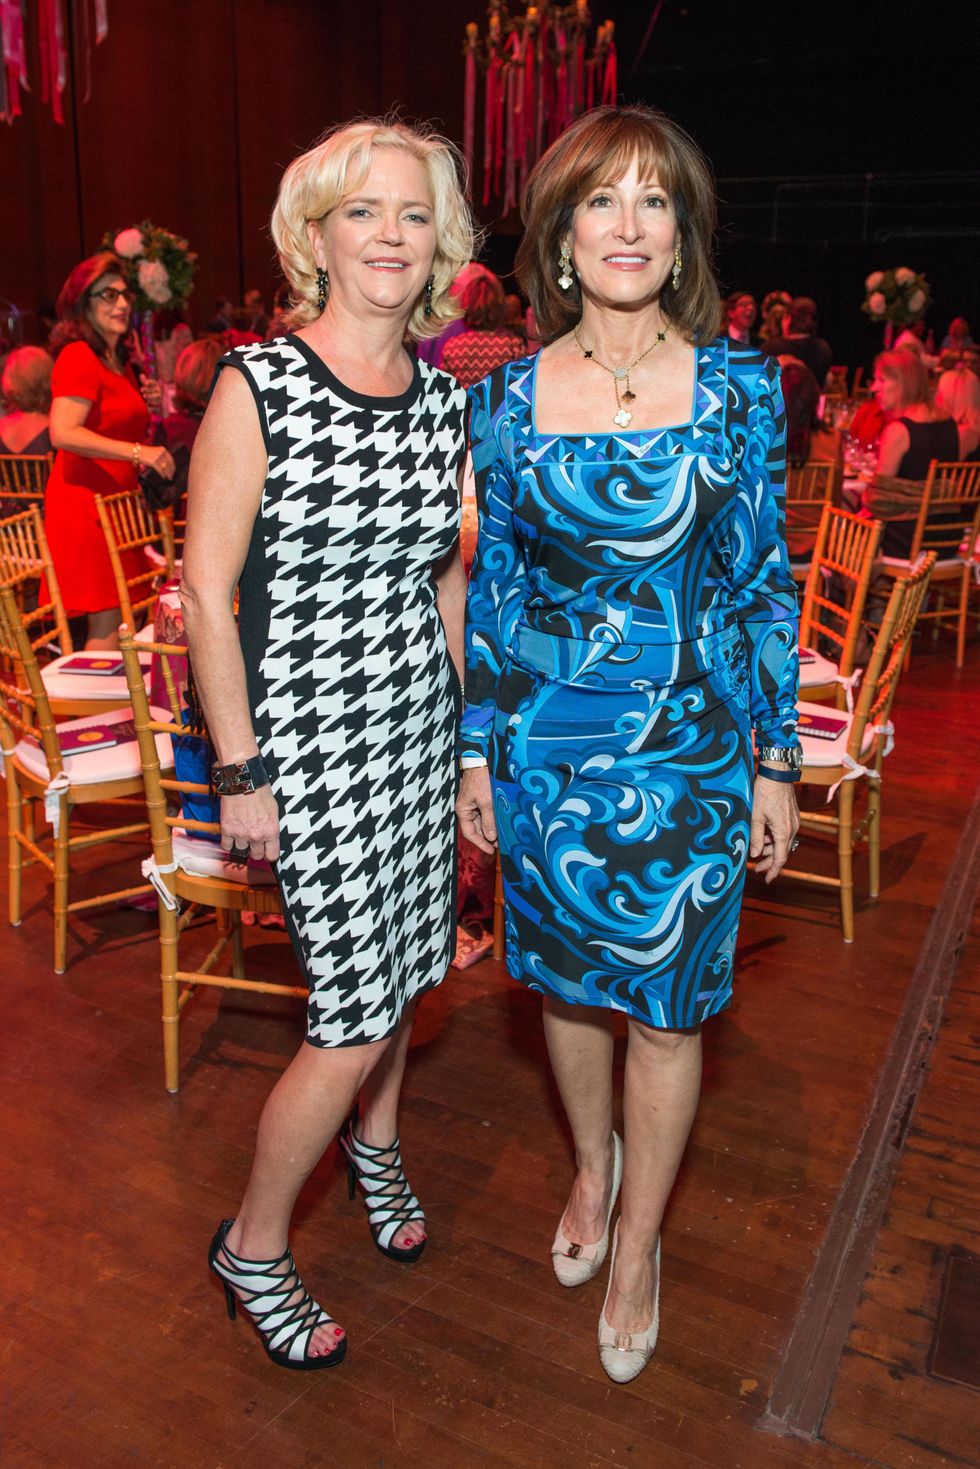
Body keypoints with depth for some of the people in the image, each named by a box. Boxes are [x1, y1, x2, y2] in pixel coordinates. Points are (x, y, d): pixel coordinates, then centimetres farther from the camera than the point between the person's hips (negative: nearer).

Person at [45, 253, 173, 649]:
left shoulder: (120, 360, 18)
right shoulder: (78, 357, -12)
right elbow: (63, 434, -24)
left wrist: (149, 406, 11)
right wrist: (138, 451, -28)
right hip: (85, 501, -9)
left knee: (120, 621, 10)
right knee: (106, 621, -7)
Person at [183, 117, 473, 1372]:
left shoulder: (442, 399, 5)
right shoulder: (255, 386, -12)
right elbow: (205, 594, -12)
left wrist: (460, 709, 10)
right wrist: (240, 772, -13)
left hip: (418, 720, 6)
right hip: (308, 733, -5)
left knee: (404, 963, 18)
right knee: (356, 1013, -2)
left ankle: (372, 1141, 48)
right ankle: (252, 1247, 24)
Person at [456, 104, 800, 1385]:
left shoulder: (740, 389, -3)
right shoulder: (505, 401, -1)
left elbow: (766, 582, -1)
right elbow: (490, 585, 4)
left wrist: (777, 761, -2)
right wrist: (475, 749, 4)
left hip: (690, 746, -1)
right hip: (546, 740, 2)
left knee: (665, 1002, 9)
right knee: (567, 978, 17)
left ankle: (639, 1243, 33)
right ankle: (593, 1167, 47)